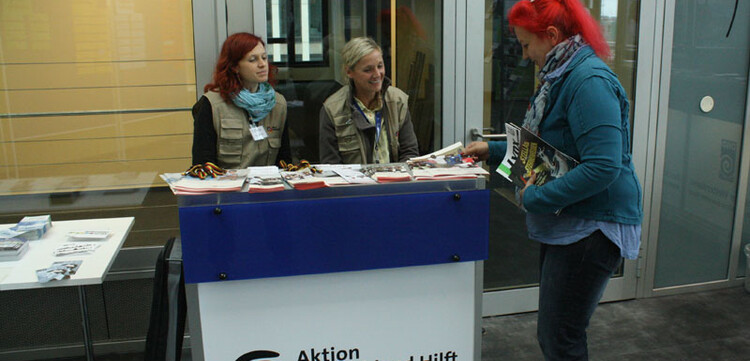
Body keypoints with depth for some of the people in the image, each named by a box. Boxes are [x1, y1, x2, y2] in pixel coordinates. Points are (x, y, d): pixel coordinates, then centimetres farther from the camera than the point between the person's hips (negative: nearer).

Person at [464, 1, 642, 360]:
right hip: (566, 223, 11)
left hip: (591, 228, -10)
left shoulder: (589, 81, -20)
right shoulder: (561, 76, 14)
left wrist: (535, 197, -22)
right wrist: (493, 149, 18)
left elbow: (602, 166, -28)